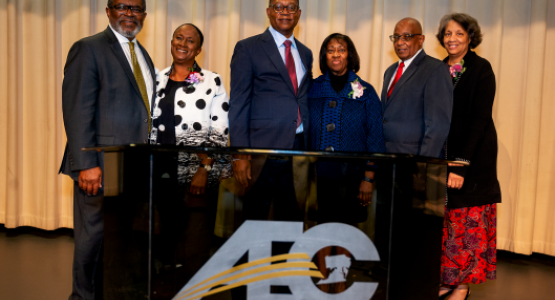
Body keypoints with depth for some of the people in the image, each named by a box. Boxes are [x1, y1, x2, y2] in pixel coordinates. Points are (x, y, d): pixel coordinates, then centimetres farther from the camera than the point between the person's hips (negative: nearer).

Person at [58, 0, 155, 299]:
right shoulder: (88, 49, -4)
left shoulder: (143, 55, 18)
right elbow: (77, 111, -12)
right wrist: (86, 164, -19)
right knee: (94, 237, 4)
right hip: (101, 167, -6)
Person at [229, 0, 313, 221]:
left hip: (299, 148, 5)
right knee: (255, 219, 4)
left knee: (291, 218, 11)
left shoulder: (305, 53, 16)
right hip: (263, 148, -4)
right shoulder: (248, 48, 0)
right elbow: (238, 104, -6)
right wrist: (240, 155, -13)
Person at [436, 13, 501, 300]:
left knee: (468, 220, -1)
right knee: (445, 220, 4)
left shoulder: (481, 68, -6)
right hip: (442, 154, 5)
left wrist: (461, 164, -18)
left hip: (473, 156, -5)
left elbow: (480, 119, -12)